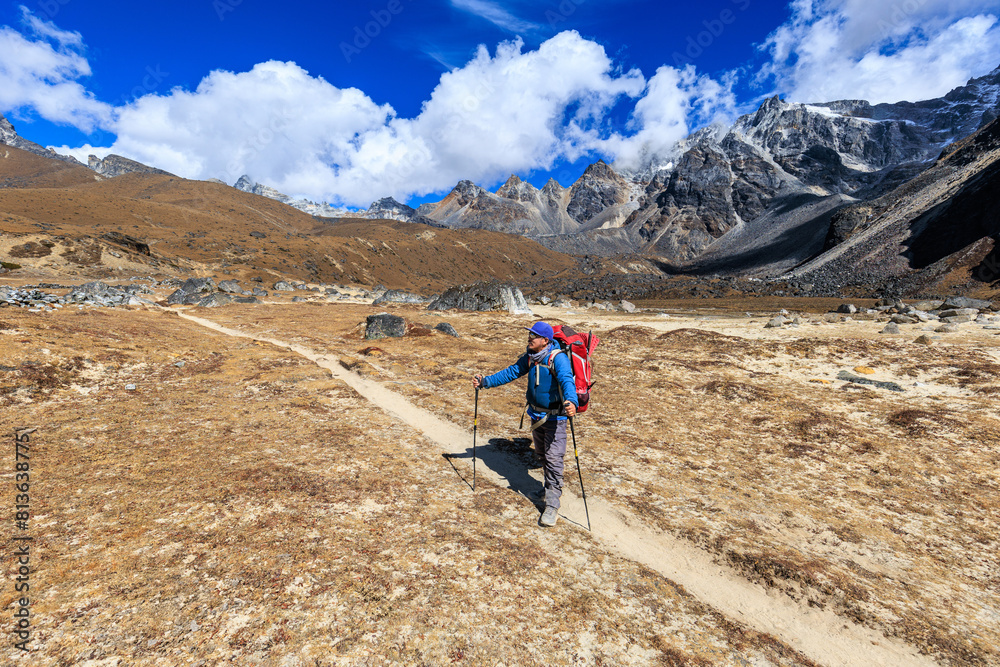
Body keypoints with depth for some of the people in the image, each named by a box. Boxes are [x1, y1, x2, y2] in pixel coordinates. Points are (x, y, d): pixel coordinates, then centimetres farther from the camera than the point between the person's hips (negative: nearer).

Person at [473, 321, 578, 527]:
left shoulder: (558, 358, -23)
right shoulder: (529, 356, -2)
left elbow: (567, 380, -38)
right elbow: (511, 372, 7)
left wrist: (571, 401, -58)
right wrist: (486, 381, 3)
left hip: (554, 416, -7)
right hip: (536, 414, 7)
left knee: (553, 458, -5)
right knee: (542, 454, 21)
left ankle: (552, 506, 5)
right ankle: (552, 487, 44)